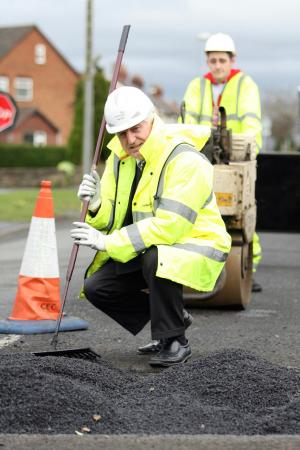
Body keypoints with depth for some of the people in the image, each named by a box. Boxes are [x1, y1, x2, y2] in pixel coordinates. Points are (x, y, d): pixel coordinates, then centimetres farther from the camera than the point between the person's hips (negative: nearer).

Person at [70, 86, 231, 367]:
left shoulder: (185, 160, -24)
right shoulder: (119, 159, 1)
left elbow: (169, 226, -32)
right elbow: (112, 220, 4)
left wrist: (108, 242, -31)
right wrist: (97, 205, -21)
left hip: (196, 247, -8)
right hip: (145, 251, 8)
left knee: (155, 258, -37)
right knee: (96, 287, -6)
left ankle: (175, 342, -18)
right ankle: (172, 317, 13)